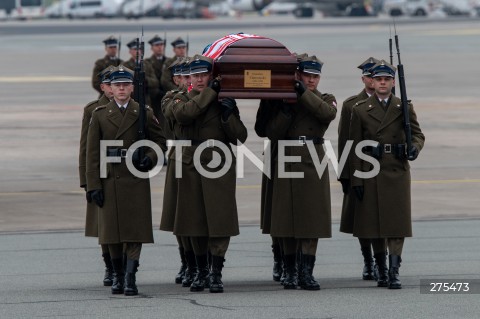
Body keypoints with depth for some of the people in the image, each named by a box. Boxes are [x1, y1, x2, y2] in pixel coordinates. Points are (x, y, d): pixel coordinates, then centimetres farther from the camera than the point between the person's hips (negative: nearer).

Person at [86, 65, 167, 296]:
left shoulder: (143, 113, 4)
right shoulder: (99, 115, 4)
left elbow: (160, 141, 12)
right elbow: (92, 153, 2)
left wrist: (150, 158, -9)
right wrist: (93, 185, -5)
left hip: (136, 179, -1)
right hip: (110, 179, 1)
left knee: (135, 229, -7)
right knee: (112, 231, 5)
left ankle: (130, 278, -10)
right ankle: (117, 276, 20)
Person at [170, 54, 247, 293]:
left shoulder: (225, 101, 6)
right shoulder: (181, 100, 9)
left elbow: (240, 136, -1)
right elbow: (184, 113, -17)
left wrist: (228, 114, -16)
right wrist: (210, 93, -15)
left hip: (218, 165, -2)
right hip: (191, 166, 2)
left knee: (220, 219, -7)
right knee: (195, 220, 7)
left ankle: (216, 273, -4)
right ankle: (201, 272, 18)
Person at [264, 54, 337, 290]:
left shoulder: (325, 100, 8)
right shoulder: (283, 99, 7)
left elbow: (328, 113, -17)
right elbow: (272, 133, -2)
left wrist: (303, 93, -21)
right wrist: (286, 109, -14)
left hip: (313, 164, 0)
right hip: (286, 163, 0)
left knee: (312, 219, -6)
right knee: (287, 219, 2)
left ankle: (306, 273, -5)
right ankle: (290, 272, 12)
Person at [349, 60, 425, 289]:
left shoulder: (404, 108, 7)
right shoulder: (360, 110, 5)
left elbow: (418, 134, 4)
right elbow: (355, 147, 3)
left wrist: (414, 148, -20)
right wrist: (356, 179, -3)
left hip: (397, 171, 0)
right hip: (371, 173, 0)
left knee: (397, 222, -8)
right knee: (374, 223, 5)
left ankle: (394, 272, -11)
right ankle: (381, 270, 18)